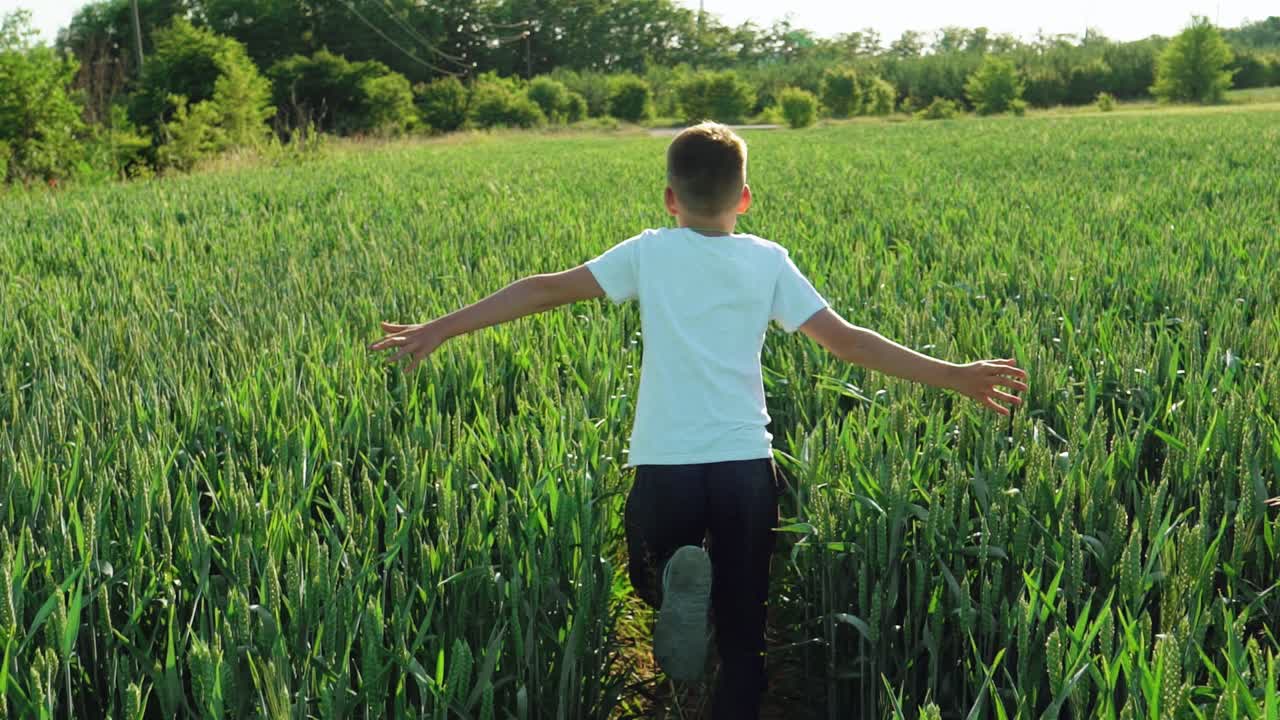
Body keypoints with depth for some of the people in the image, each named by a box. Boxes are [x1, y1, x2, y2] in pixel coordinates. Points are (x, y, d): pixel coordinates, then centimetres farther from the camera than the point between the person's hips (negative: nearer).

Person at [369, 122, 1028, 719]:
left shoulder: (650, 252, 3)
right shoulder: (768, 261, 5)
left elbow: (548, 289, 0)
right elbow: (844, 339, 1)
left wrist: (440, 328, 5)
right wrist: (954, 375, 8)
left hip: (664, 466, -1)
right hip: (746, 466, 1)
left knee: (649, 581, 23)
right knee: (742, 633, 14)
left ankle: (678, 589, -12)